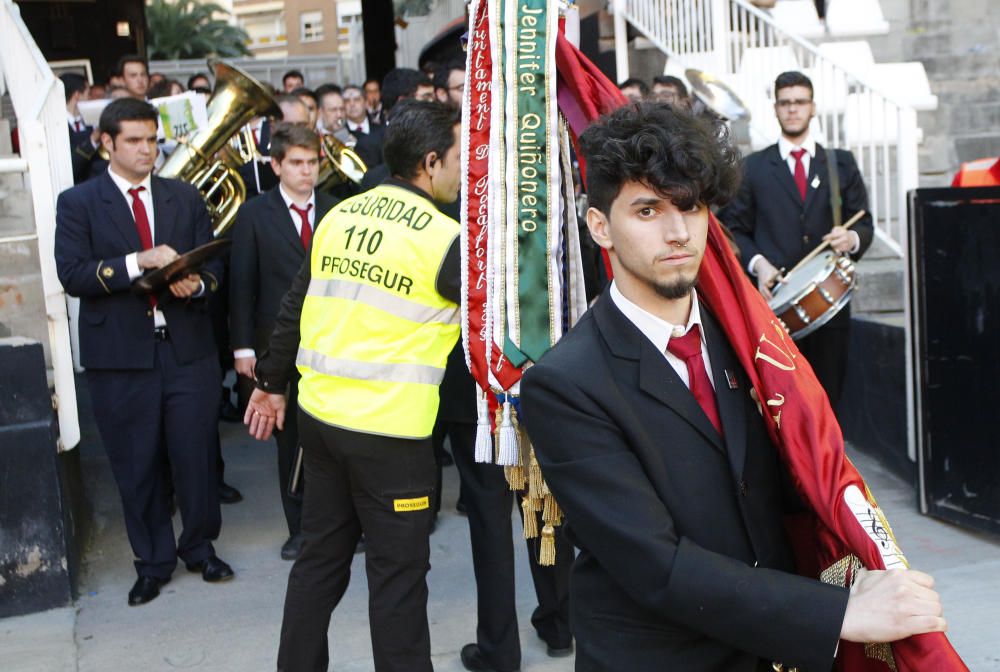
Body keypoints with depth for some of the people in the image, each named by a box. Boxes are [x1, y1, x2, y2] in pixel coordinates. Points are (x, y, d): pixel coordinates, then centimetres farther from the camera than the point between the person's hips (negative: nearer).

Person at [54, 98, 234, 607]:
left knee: (197, 455, 6)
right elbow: (71, 275, -9)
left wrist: (196, 284, -13)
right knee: (137, 465, 8)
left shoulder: (186, 198, 10)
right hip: (119, 354, -2)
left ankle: (200, 547, 27)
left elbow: (212, 265, 10)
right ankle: (152, 562, 24)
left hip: (187, 349, 2)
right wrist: (138, 262, -20)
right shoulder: (77, 203, 2)